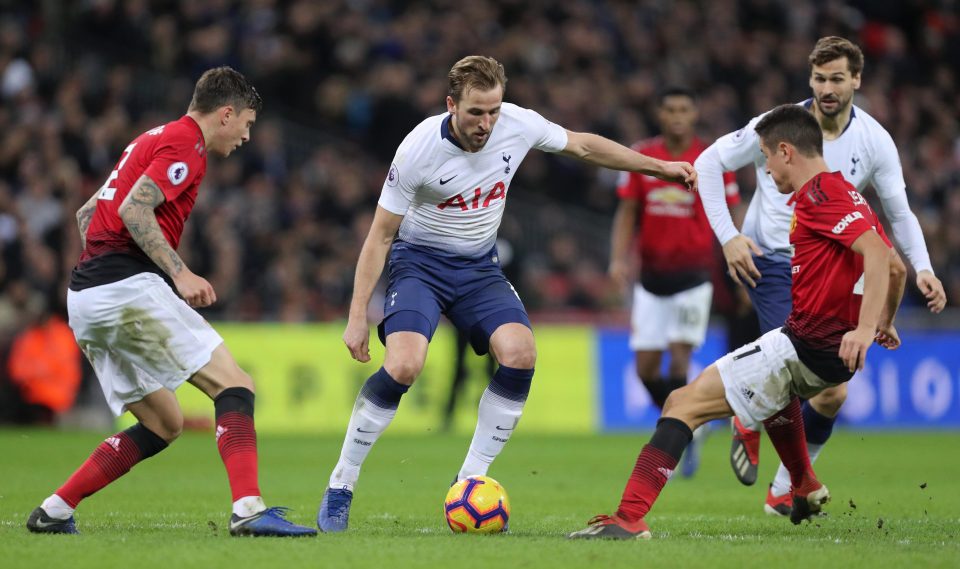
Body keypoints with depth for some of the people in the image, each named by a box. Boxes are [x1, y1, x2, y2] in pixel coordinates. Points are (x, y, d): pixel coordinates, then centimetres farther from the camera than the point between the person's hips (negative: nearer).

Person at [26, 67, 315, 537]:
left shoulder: (153, 140, 25)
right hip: (129, 287, -10)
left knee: (164, 424, 15)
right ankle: (249, 510, -30)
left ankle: (53, 512, 12)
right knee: (234, 386, -13)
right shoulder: (185, 144, -5)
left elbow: (86, 213, 27)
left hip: (85, 298, 10)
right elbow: (133, 210, -19)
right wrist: (179, 273, -19)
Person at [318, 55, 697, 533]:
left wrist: (660, 167, 12)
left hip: (479, 266, 4)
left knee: (520, 353, -22)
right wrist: (357, 316, -15)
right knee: (404, 365, -28)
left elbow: (583, 146, 8)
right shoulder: (419, 149, -23)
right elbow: (380, 234, -13)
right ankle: (340, 487, -12)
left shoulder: (518, 125, -13)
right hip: (419, 263, -4)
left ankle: (469, 481, -8)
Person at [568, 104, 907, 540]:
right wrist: (885, 322, 38)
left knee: (685, 403, -15)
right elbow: (896, 265, 23)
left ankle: (629, 518, -26)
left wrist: (864, 329, -34)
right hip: (829, 348, 10)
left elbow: (878, 254, -26)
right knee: (774, 386, 43)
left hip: (806, 347, -10)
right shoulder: (845, 193, 16)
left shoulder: (820, 195, -14)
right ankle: (806, 489, 51)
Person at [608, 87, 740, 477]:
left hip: (694, 275, -3)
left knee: (679, 357, -16)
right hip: (651, 276, 3)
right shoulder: (640, 157, 3)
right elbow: (626, 213, 7)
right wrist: (618, 258, -8)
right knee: (646, 368, 2)